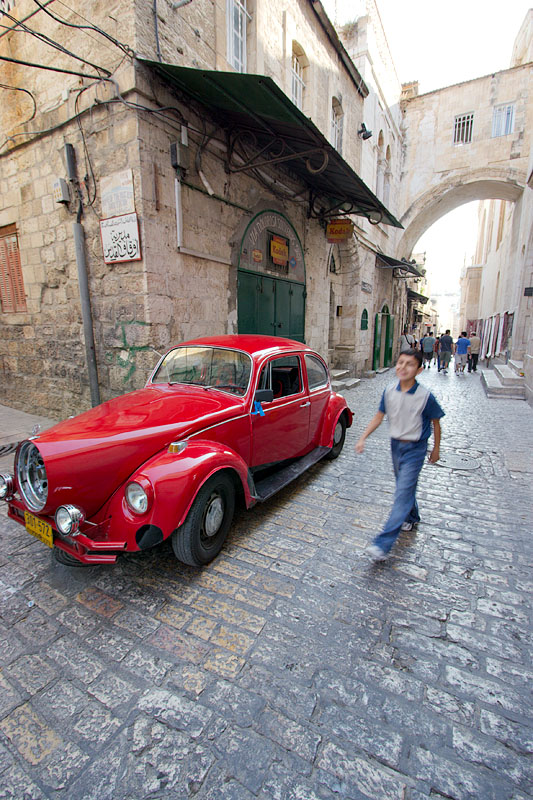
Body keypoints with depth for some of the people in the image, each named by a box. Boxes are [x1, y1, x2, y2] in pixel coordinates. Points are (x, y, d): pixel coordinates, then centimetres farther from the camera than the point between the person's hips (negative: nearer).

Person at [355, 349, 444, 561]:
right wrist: (363, 438, -3)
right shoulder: (389, 391, -7)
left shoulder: (425, 396, -18)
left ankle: (383, 544, -8)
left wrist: (436, 449, 5)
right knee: (405, 486, 23)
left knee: (403, 493, -8)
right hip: (396, 445, 5)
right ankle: (412, 518, 49)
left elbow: (435, 422, -4)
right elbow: (379, 417, 3)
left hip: (415, 449, -5)